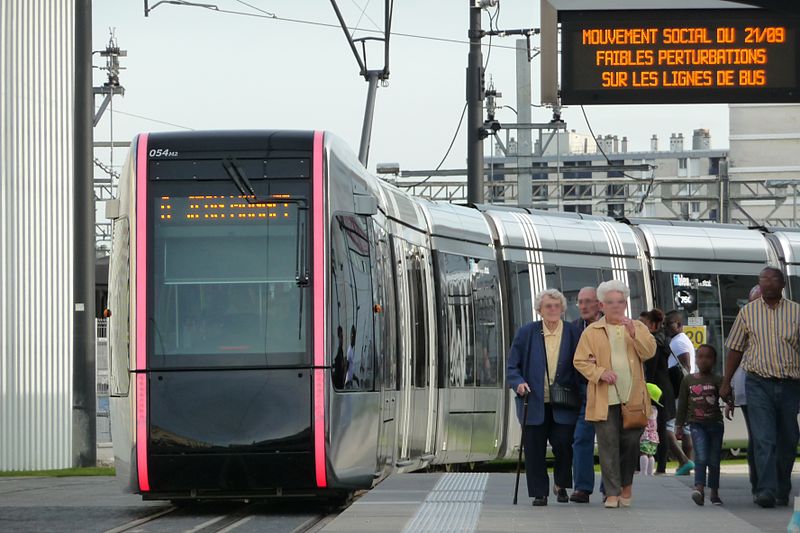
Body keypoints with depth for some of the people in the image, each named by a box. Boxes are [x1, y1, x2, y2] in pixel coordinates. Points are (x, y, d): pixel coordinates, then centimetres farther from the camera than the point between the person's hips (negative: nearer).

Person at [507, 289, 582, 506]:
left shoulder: (573, 333, 5)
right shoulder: (526, 333, 4)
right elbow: (513, 366, 6)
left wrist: (579, 393, -6)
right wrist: (519, 382, -13)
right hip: (534, 403, 1)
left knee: (563, 445, -8)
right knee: (534, 449, 1)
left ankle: (561, 485, 17)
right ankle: (539, 493, 11)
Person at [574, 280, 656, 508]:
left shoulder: (638, 327, 12)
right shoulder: (591, 331, 8)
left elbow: (649, 352, -3)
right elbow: (580, 361, 4)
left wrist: (633, 333, -16)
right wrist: (600, 372, -12)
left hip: (632, 397, 1)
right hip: (604, 399, -1)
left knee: (630, 443, 4)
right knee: (608, 445, -6)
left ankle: (626, 484, 25)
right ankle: (613, 493, -4)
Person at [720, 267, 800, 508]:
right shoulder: (748, 312, 7)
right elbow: (735, 349, 11)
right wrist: (726, 383, 8)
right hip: (759, 383, -1)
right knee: (764, 440, -12)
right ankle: (766, 491, -17)